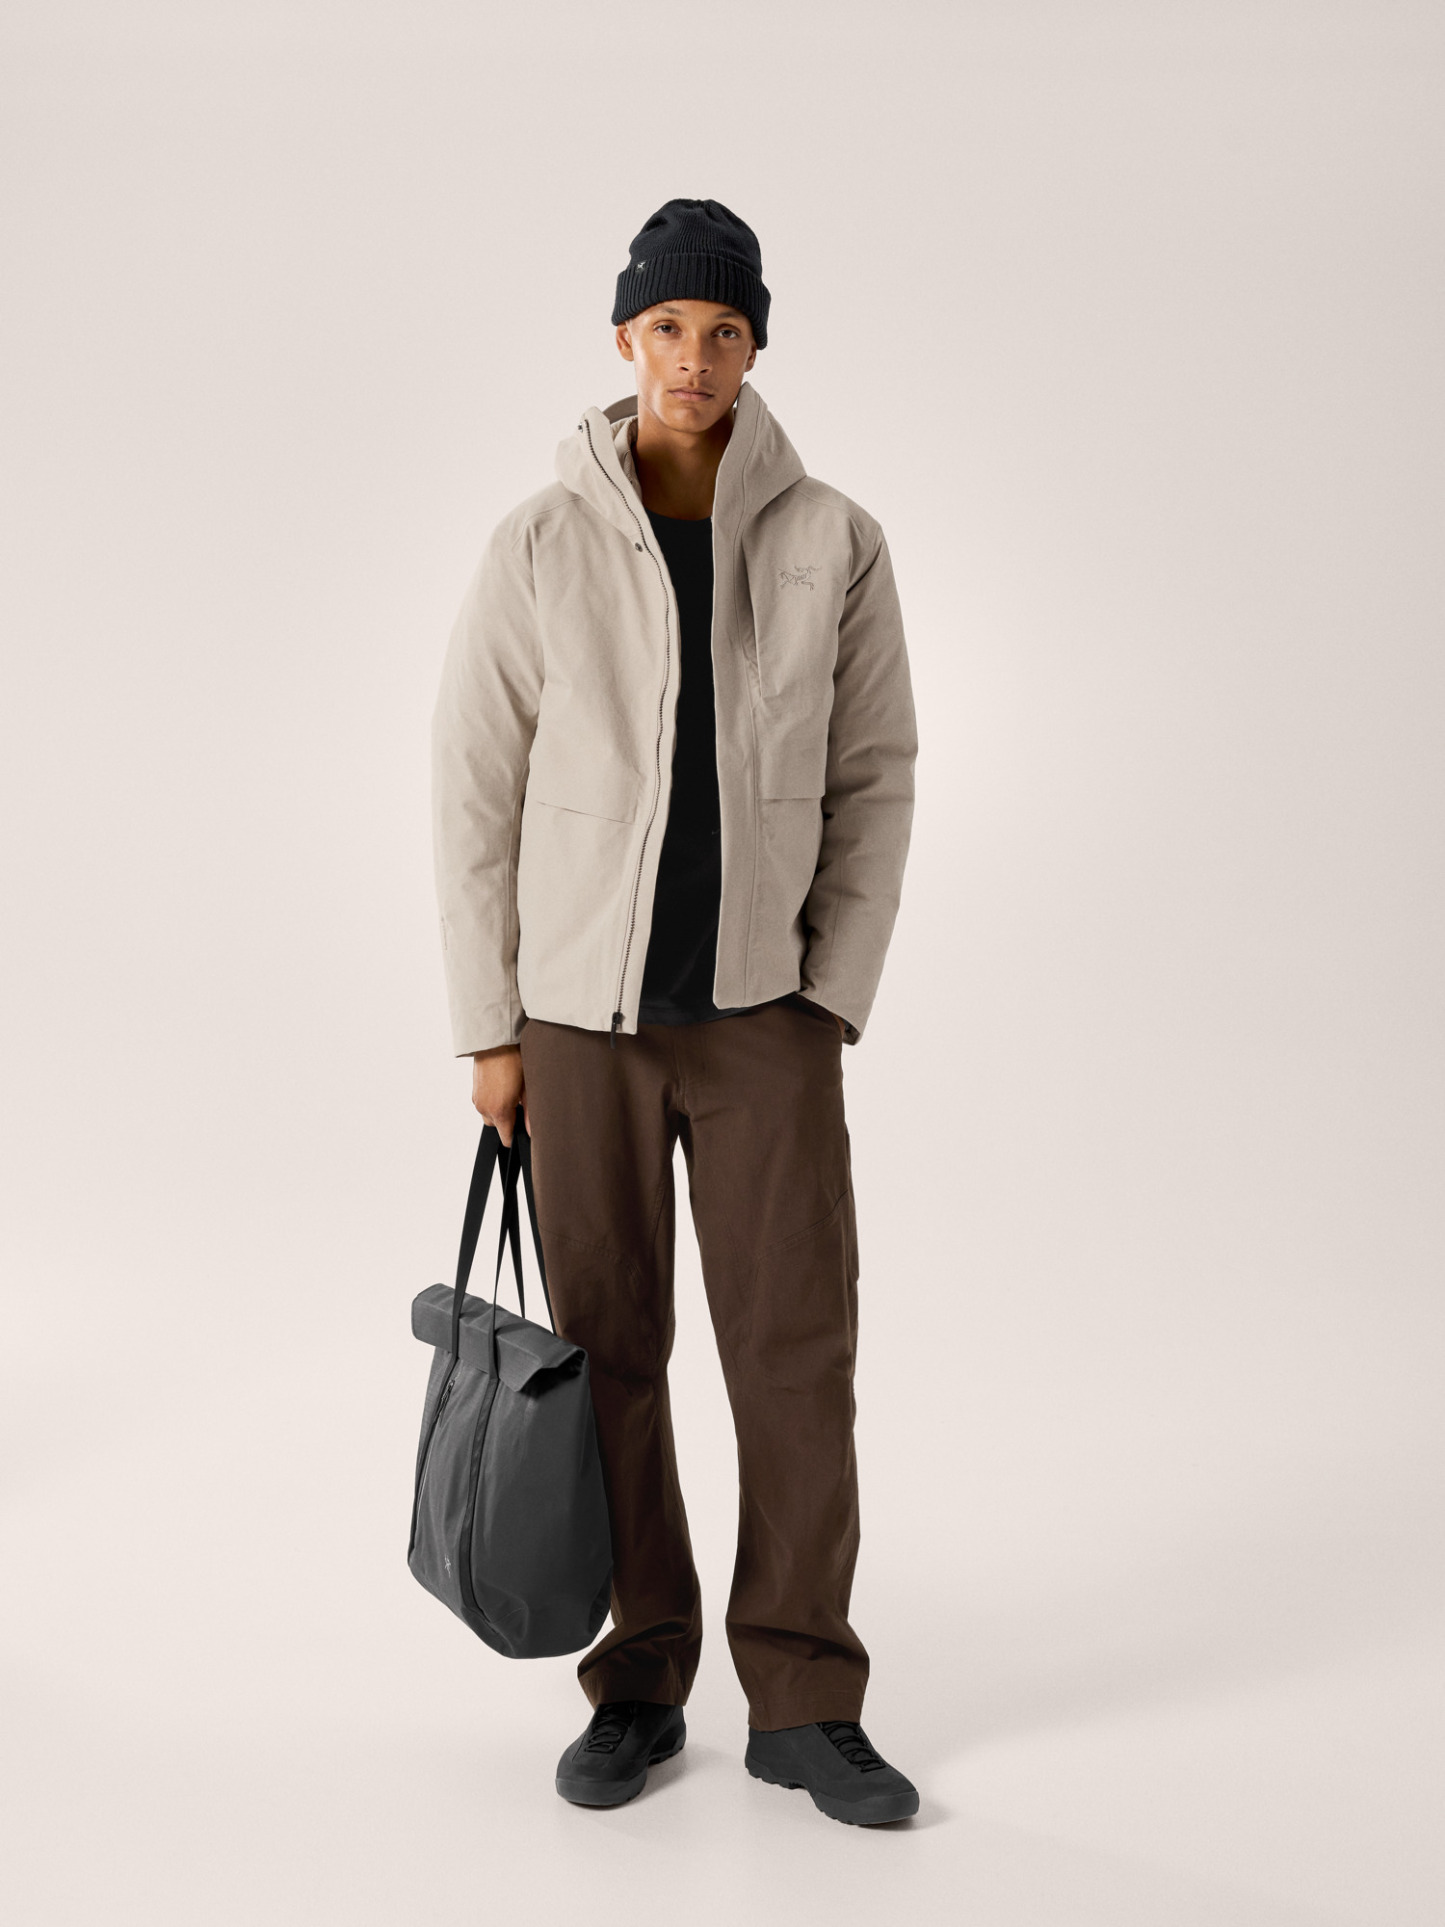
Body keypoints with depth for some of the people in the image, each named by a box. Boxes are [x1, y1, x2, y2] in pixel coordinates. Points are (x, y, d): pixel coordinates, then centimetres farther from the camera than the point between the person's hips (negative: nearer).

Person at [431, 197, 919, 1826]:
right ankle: (641, 1686, 23)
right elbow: (473, 794, -3)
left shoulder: (835, 544, -3)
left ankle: (803, 1706, 14)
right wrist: (488, 1027, -3)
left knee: (799, 1351, -2)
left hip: (763, 1007, 1)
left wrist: (836, 1001, -5)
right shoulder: (539, 547, -6)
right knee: (608, 1356, 6)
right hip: (581, 1009, 0)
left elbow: (874, 781, 1)